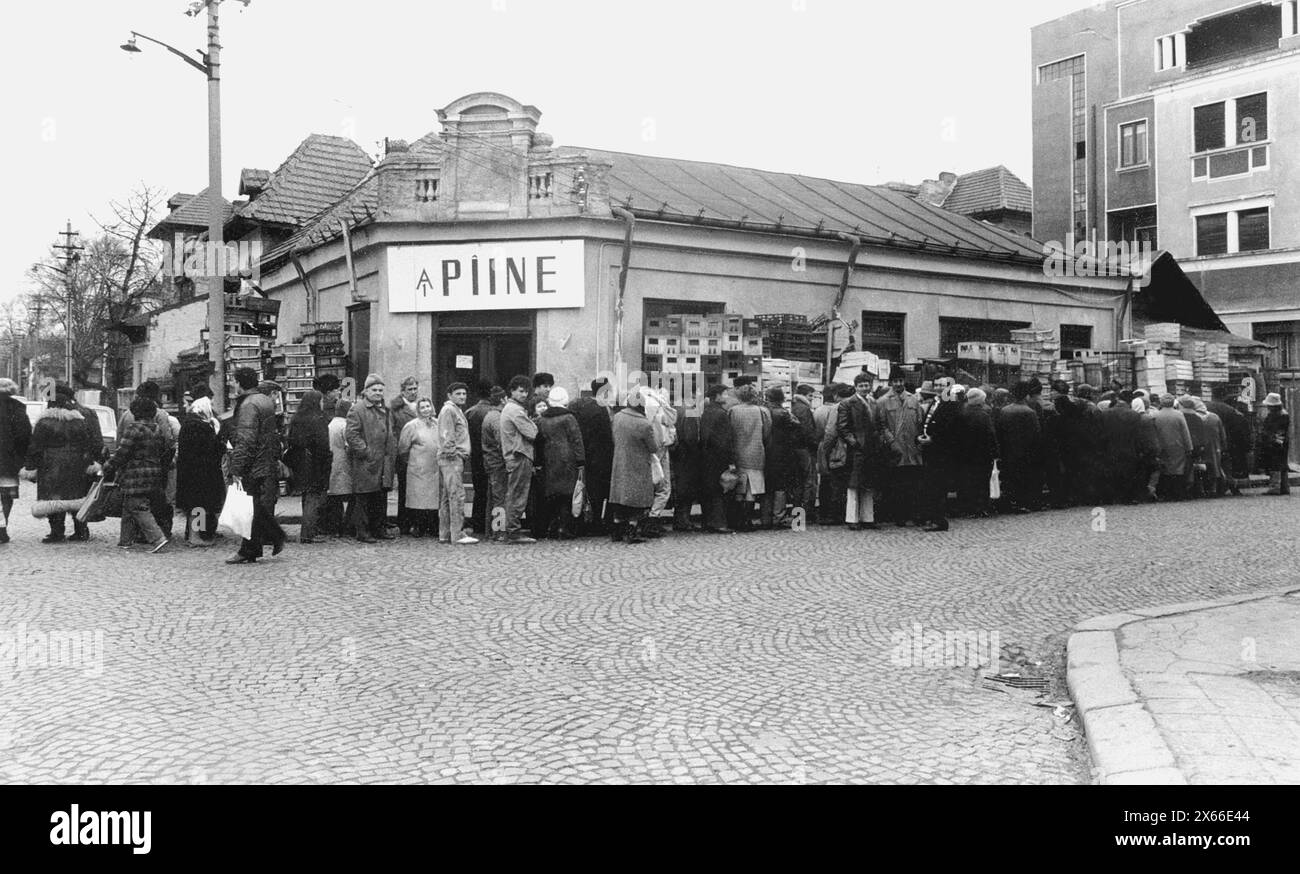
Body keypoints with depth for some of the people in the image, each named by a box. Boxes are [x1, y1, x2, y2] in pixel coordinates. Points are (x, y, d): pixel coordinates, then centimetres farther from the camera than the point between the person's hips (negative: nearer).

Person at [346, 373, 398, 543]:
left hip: (385, 464, 7)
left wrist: (392, 454, 14)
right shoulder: (357, 410, -5)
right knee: (364, 500, -3)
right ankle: (363, 532, 3)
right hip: (366, 464, -7)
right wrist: (365, 451, -16)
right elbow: (350, 434, -12)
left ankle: (380, 529, 20)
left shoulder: (387, 411, 19)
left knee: (381, 499, 12)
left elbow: (392, 434, 26)